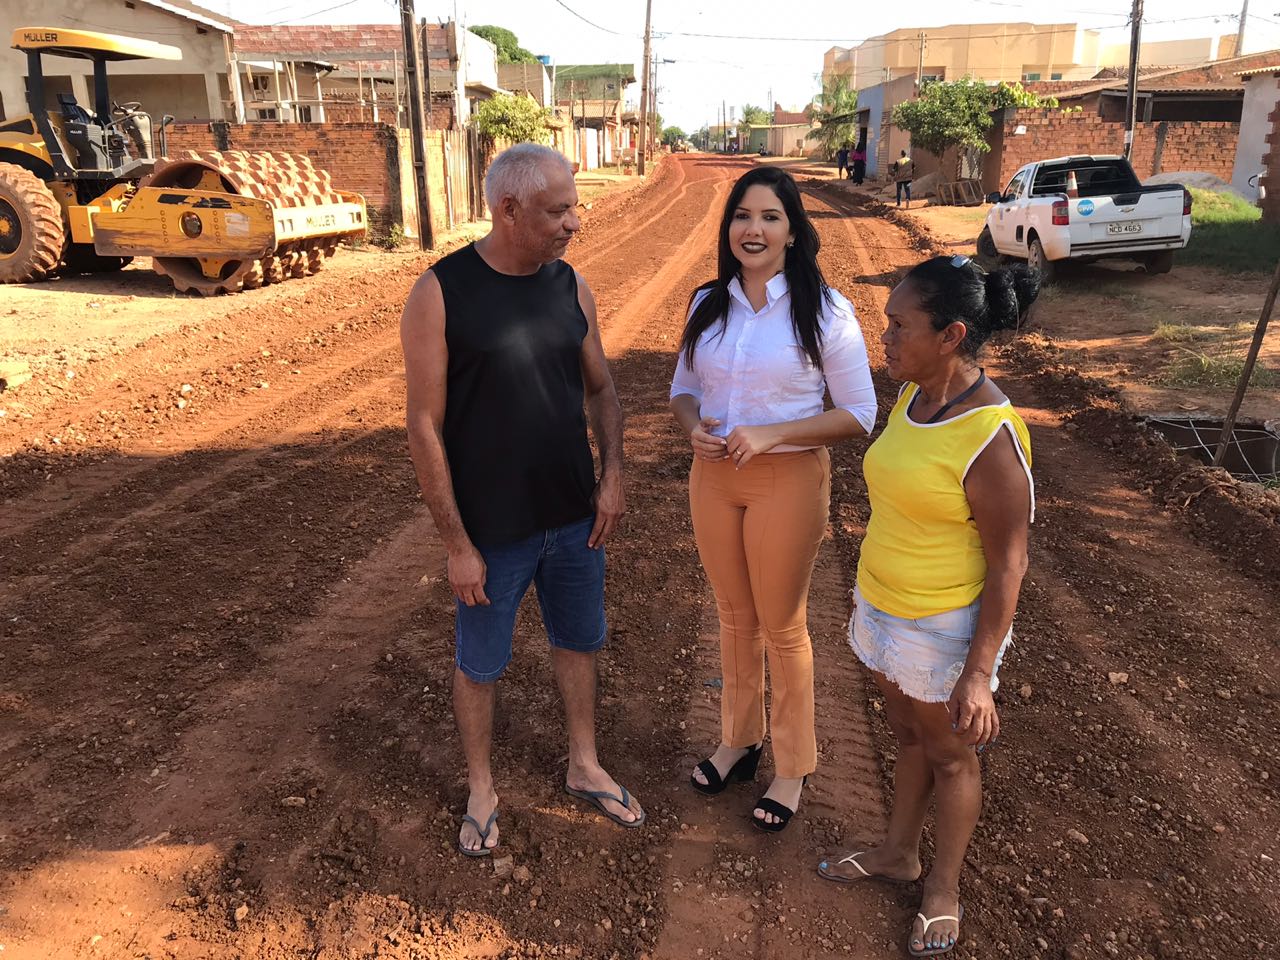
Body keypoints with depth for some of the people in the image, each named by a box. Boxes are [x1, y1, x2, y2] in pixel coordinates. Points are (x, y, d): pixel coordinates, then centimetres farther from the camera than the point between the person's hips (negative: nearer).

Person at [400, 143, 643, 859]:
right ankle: (482, 792, 39)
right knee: (480, 665, 14)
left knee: (580, 642, 20)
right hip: (492, 531, -4)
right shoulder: (440, 294, -15)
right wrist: (457, 544, -13)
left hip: (576, 518, 5)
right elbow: (425, 426, -14)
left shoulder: (572, 287, -1)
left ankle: (586, 767, 43)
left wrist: (613, 472, -4)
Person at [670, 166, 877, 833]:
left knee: (782, 627, 10)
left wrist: (770, 433, -22)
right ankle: (739, 740, 42)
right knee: (734, 617, 19)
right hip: (713, 476, 4)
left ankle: (792, 766, 32)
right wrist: (694, 427, -12)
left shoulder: (824, 310, -12)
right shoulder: (707, 303, 1)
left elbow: (858, 414, -10)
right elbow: (683, 388, 11)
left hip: (788, 480, -4)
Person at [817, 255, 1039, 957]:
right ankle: (898, 853, 48)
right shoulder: (913, 396, -3)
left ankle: (943, 888, 40)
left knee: (948, 756, 16)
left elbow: (1007, 567, -21)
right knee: (907, 735, 25)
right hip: (883, 608, 7)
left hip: (942, 628, -7)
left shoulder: (991, 438, -27)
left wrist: (978, 674, -18)